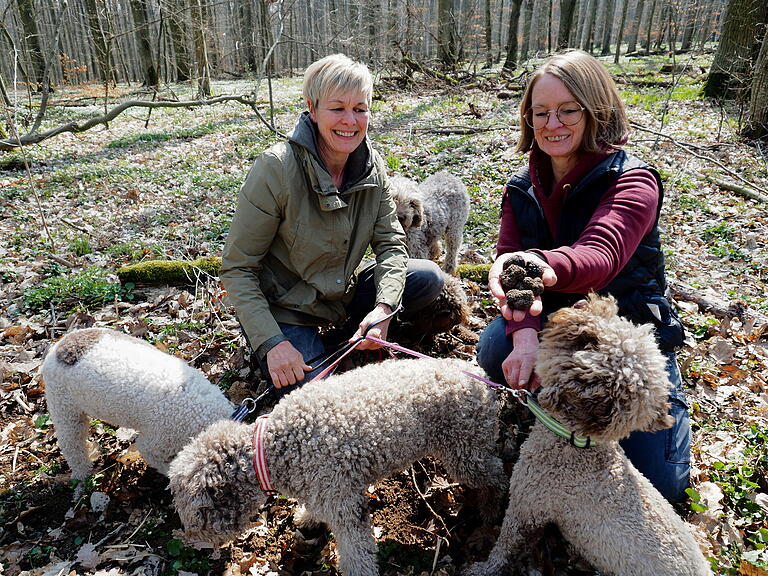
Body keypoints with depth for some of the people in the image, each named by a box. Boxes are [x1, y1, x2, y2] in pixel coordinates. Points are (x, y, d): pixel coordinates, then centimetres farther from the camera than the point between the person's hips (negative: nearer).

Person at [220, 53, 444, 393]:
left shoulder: (372, 167, -6)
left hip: (343, 292, 5)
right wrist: (271, 342, -26)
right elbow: (237, 269, -18)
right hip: (283, 311, -5)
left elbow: (391, 243, -5)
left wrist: (383, 307, -24)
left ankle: (354, 327, 12)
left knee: (429, 278, -11)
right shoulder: (276, 169, -22)